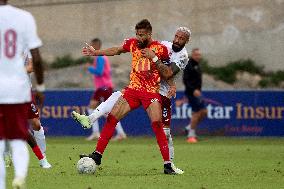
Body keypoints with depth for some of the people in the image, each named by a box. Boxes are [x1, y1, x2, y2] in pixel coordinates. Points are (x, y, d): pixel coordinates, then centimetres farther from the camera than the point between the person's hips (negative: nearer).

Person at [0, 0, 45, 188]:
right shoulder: (25, 18, 1)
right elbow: (36, 58, -1)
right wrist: (40, 87, 11)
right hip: (19, 89, 2)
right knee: (18, 141, 11)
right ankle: (20, 174, -17)